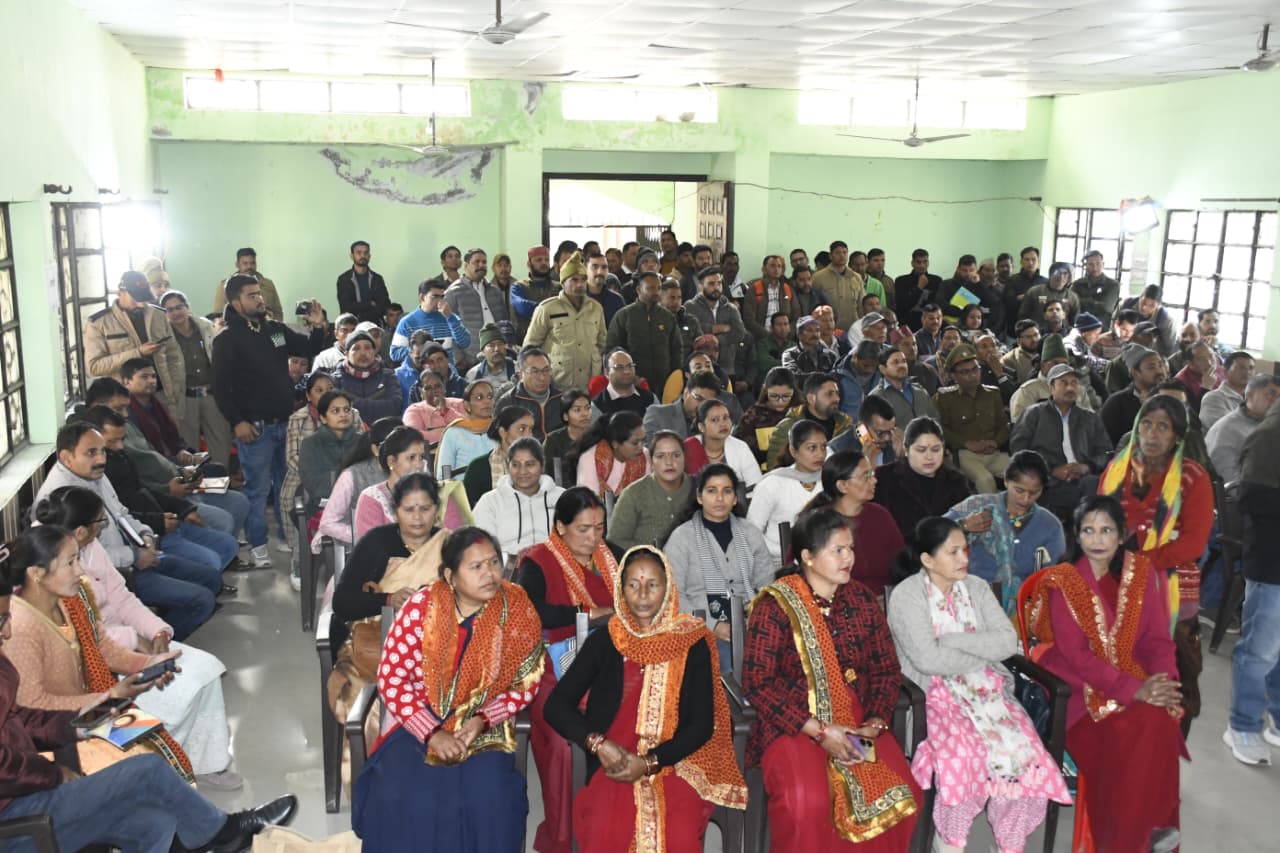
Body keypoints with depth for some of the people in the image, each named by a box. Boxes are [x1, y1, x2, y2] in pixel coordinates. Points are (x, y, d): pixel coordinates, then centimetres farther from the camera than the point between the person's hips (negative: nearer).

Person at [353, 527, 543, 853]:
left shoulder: (517, 611, -8)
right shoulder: (422, 606, -11)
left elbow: (526, 682, 0)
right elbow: (390, 677, -10)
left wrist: (482, 720, -16)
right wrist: (432, 733, -19)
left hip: (484, 727, 0)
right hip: (421, 722, 0)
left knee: (490, 800, -26)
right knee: (398, 798, -25)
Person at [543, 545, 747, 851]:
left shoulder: (692, 645, 5)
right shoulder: (604, 642, 7)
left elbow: (702, 725, 2)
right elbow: (557, 705, 3)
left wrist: (649, 762, -11)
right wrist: (598, 744, -13)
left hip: (673, 765, 0)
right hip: (613, 768, 0)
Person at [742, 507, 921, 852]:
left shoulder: (861, 598, 7)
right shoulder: (775, 605, -8)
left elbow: (887, 669, 11)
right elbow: (757, 683, -12)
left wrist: (877, 722, -6)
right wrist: (819, 731, -17)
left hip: (857, 723, 4)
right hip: (793, 726, -4)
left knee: (900, 794, -18)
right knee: (808, 802, -29)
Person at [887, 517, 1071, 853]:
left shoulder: (977, 587, 9)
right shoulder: (907, 595, -7)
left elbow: (1008, 641, -3)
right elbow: (927, 658, -19)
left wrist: (951, 639, -12)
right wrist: (980, 655, -7)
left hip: (985, 686, 5)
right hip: (933, 690, -4)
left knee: (1022, 746, -21)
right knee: (963, 750, -31)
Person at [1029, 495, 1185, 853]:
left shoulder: (1141, 572, 4)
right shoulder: (1062, 581, -8)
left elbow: (1157, 637, 3)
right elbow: (1076, 654, -16)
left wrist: (1164, 680, -17)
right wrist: (1134, 690, -25)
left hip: (1135, 676, 4)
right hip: (1083, 685, -4)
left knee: (1160, 718, -25)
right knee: (1129, 727, -28)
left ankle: (1153, 822, -8)